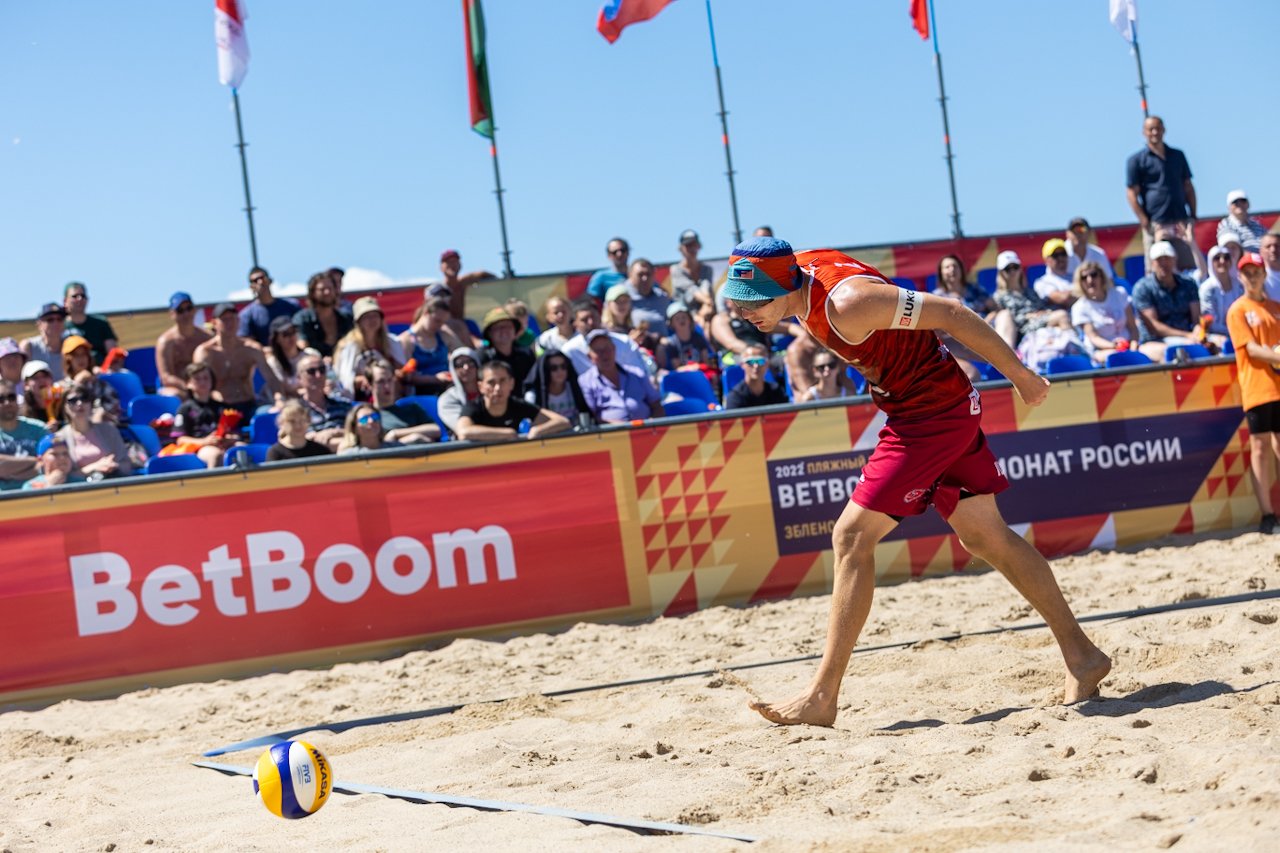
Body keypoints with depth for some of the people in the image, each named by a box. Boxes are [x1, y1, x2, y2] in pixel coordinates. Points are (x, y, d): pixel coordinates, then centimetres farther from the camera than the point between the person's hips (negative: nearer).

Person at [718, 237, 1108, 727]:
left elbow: (951, 314, -23)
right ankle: (1082, 655, 26)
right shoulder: (800, 272, -2)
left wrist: (1021, 377, -14)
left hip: (933, 414, -10)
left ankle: (822, 699, -7)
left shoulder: (846, 305, -29)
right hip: (949, 409, 10)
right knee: (985, 536, 17)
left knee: (852, 537, -10)